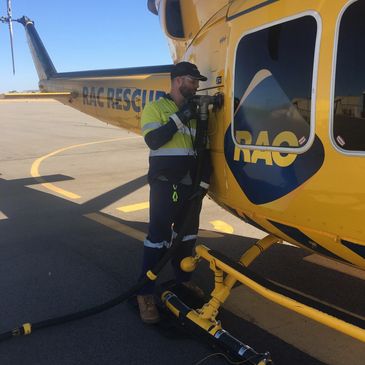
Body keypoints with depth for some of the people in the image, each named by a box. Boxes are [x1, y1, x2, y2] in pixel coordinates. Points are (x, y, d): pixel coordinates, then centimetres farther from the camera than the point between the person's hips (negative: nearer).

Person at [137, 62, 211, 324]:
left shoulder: (195, 112, 12)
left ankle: (183, 279, 35)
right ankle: (145, 293, 5)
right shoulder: (156, 108, -4)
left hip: (191, 185, 7)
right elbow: (153, 140, -20)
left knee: (188, 235, 17)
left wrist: (204, 180, 3)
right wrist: (179, 117, -20)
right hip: (165, 185, -6)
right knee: (159, 236, -5)